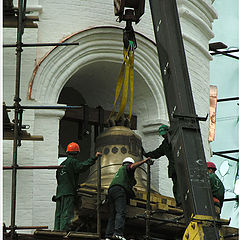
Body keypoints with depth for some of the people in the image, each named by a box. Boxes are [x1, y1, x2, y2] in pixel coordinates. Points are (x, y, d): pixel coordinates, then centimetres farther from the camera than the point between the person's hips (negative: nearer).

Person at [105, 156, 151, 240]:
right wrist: (144, 161, -1)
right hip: (119, 190, -8)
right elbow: (133, 166, -7)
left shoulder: (120, 169, 39)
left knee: (112, 215, 2)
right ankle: (118, 233, -37)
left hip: (111, 190, 8)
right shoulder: (127, 167, 16)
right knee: (120, 212, -20)